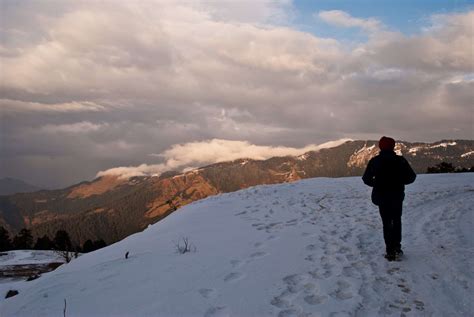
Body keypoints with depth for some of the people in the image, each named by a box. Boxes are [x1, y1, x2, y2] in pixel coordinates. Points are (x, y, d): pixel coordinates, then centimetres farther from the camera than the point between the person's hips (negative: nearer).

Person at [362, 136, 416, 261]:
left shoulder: (374, 161, -8)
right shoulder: (400, 160, -7)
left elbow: (366, 179, -5)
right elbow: (411, 177, -2)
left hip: (382, 198, -1)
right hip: (397, 196, 1)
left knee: (387, 223, 7)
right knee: (397, 221, 19)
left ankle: (390, 251, 4)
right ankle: (397, 247, 18)